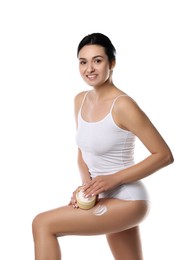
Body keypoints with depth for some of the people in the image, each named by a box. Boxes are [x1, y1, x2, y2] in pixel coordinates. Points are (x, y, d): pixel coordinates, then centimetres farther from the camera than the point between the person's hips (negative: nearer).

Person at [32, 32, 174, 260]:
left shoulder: (122, 105, -20)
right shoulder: (80, 100, 3)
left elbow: (164, 155, -18)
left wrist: (114, 179, -21)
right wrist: (86, 185, -7)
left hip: (127, 201, -8)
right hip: (107, 199, 8)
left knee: (43, 224, -13)